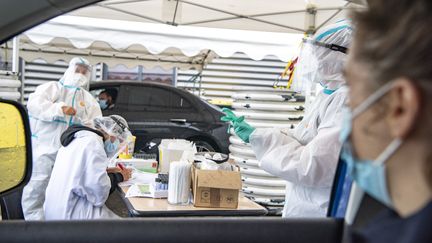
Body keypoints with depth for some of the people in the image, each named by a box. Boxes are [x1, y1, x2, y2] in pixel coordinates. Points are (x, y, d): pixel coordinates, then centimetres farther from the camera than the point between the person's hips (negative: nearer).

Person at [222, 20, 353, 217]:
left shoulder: (348, 100, -21)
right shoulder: (328, 95, 11)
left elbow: (312, 167, -26)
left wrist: (258, 138, -15)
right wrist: (250, 131, 19)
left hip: (319, 215, -9)